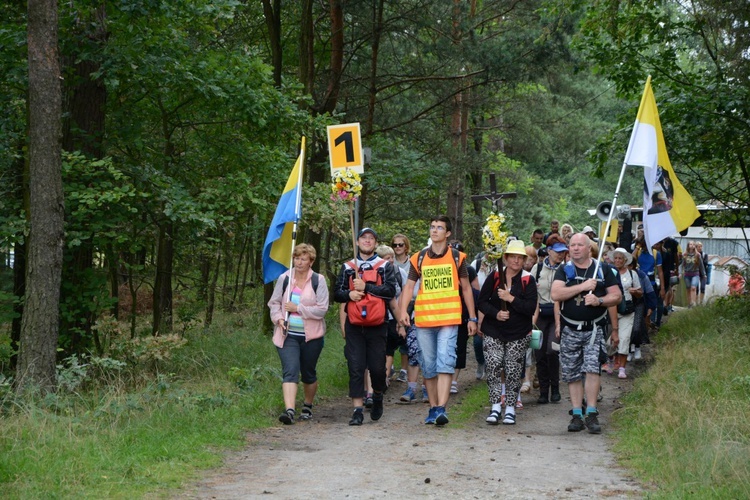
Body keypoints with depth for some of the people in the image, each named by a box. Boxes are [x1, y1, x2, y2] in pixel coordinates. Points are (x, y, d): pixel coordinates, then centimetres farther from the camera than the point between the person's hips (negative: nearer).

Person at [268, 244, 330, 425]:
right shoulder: (284, 278, 3)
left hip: (311, 336, 0)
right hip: (288, 335, 0)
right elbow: (274, 303, 10)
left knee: (308, 374, 13)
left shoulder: (318, 281, -4)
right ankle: (289, 410, -26)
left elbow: (322, 309, -10)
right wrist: (279, 318, -8)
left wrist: (298, 308, -14)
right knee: (290, 371, -15)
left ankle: (308, 407, 33)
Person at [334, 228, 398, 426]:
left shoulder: (385, 266, 6)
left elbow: (391, 290, -9)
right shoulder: (347, 267, 13)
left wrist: (366, 287, -14)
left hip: (377, 326, -1)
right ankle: (357, 410, -1)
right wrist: (349, 294, -9)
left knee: (377, 367, 0)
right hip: (354, 326, 2)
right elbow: (337, 293, 12)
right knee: (355, 368, -3)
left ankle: (378, 396, 29)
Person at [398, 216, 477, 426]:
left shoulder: (456, 257, 6)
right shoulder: (418, 258, 9)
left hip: (449, 319, -2)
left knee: (445, 362, -14)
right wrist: (403, 310, -13)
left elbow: (466, 288, 11)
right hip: (423, 319, 3)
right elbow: (409, 286, 3)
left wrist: (472, 318, 9)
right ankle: (433, 408, 19)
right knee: (428, 366, 8)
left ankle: (441, 409, -20)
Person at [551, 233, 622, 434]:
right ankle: (577, 415, 12)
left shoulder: (602, 269, 6)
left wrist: (599, 300, -15)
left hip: (594, 329, -1)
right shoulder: (564, 270, 5)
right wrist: (583, 286, -16)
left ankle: (591, 414, -12)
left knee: (592, 368, -16)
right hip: (570, 330, 1)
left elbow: (617, 296, 4)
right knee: (572, 374, 4)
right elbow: (555, 294, -11)